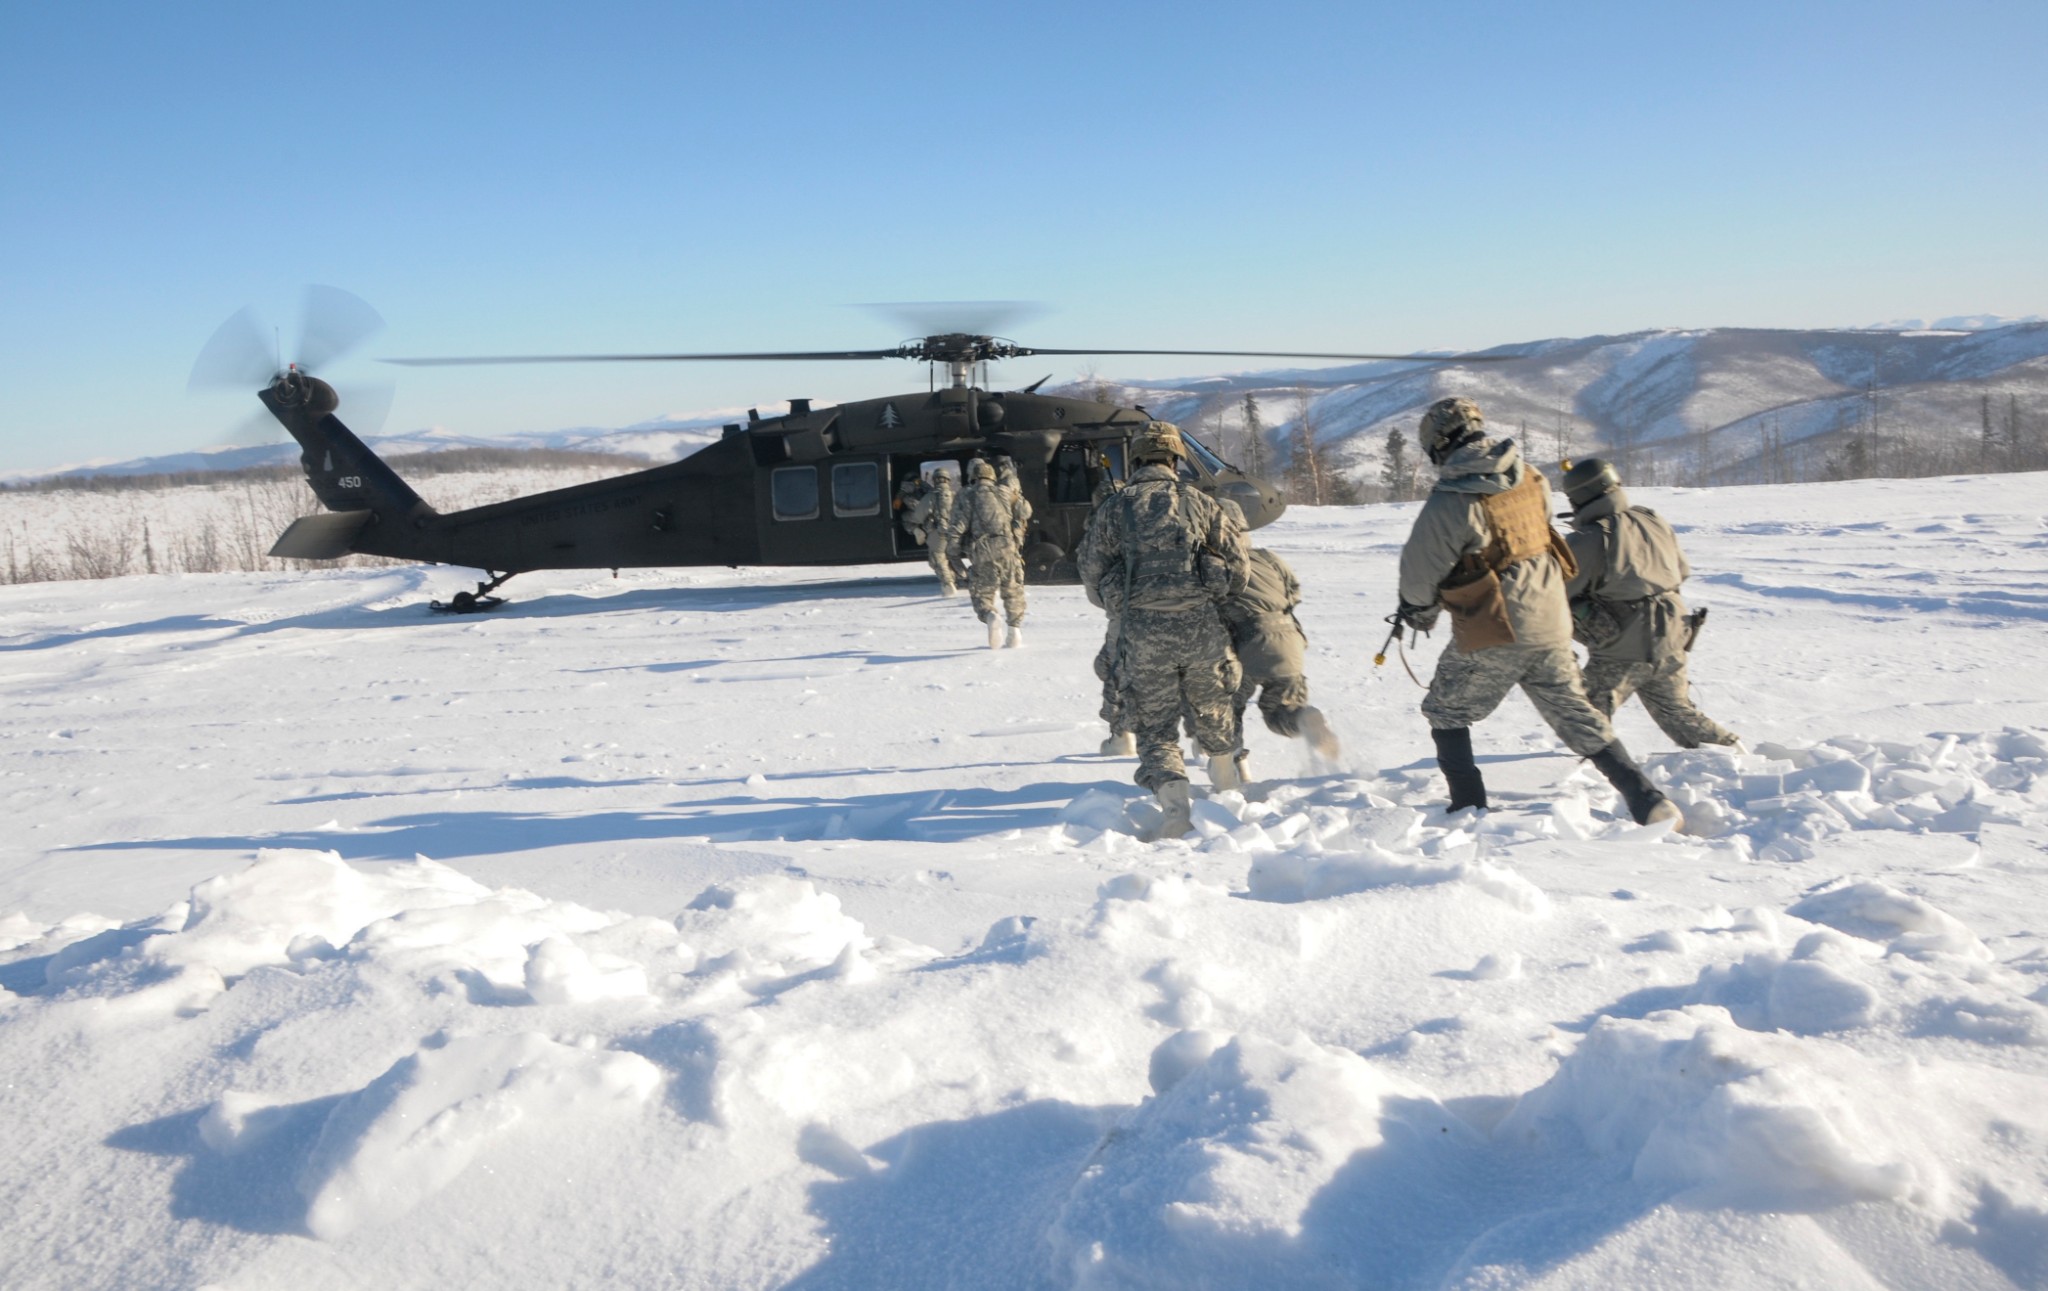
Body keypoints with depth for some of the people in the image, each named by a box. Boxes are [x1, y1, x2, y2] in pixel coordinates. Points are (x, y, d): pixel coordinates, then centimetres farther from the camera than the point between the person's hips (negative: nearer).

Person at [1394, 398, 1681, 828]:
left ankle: (1470, 810, 13)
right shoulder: (1530, 479, 1)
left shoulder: (1451, 502, -19)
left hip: (1493, 635, -6)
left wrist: (1418, 609, 12)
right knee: (1575, 713, 16)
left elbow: (1420, 571, -10)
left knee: (1445, 712, 15)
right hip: (1550, 624, 6)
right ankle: (1649, 801, 12)